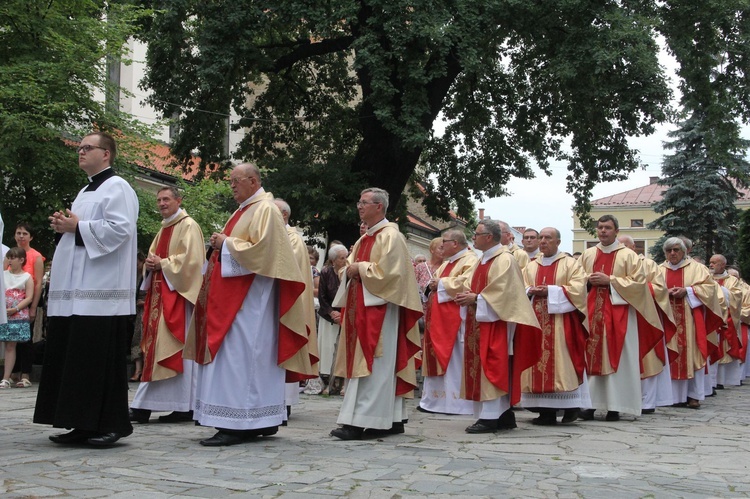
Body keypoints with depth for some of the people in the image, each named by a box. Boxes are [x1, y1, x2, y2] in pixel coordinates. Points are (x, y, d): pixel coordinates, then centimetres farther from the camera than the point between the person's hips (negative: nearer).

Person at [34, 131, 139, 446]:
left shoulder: (117, 188, -5)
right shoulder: (86, 191, 24)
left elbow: (121, 229, -19)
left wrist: (77, 227, -13)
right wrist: (64, 226, 8)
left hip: (101, 291, -10)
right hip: (75, 290, 10)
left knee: (100, 358, -9)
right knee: (73, 357, 7)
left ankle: (111, 425, -2)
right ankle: (84, 424, 12)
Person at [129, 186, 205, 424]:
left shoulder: (188, 226, -5)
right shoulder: (163, 230, 21)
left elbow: (190, 259, -16)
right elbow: (153, 257, 24)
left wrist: (162, 264, -13)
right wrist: (150, 264, 2)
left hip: (178, 293, -9)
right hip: (159, 293, 9)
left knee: (173, 348, -10)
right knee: (155, 347, 5)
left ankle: (184, 406, -6)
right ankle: (144, 405, 5)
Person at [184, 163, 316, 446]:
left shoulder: (265, 209, -9)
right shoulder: (245, 210, 20)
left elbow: (260, 249, -20)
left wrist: (226, 243, -11)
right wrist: (220, 244, 7)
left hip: (249, 295, -10)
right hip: (235, 294, 10)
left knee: (238, 353, -12)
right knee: (251, 356, 9)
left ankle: (236, 425, -10)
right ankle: (261, 421, 14)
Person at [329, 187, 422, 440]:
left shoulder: (390, 236, -8)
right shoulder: (364, 239, 19)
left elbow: (388, 270, -19)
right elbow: (353, 266, 23)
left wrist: (360, 268, -11)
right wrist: (351, 270, 1)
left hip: (379, 308, -9)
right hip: (361, 306, 9)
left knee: (371, 364, -10)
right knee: (383, 366, 10)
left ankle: (360, 421, -11)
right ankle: (393, 419, 14)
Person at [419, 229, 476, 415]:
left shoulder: (470, 261, -8)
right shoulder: (446, 264, 23)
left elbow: (466, 283, -24)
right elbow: (437, 281, 27)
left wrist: (441, 283, -13)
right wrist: (433, 285, 3)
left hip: (456, 319, -10)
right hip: (440, 319, 10)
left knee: (454, 360, -8)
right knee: (438, 359, 9)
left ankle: (457, 402, -3)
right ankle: (436, 400, 14)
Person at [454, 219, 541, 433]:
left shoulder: (504, 260, -11)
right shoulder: (482, 261, 19)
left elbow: (503, 291, -19)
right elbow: (474, 287, 21)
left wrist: (475, 298, -17)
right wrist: (467, 295, -1)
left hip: (496, 322, -10)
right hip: (480, 322, 10)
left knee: (492, 367, -11)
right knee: (482, 367, 7)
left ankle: (490, 416, -11)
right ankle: (504, 415, 12)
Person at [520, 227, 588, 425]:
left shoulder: (570, 264, 3)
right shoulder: (531, 266, 17)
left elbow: (577, 288, -8)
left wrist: (550, 291, -14)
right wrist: (530, 291, -9)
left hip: (560, 322, -4)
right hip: (536, 321, 4)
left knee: (561, 361, -8)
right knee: (537, 360, -1)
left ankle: (571, 407, 0)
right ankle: (545, 410, 2)